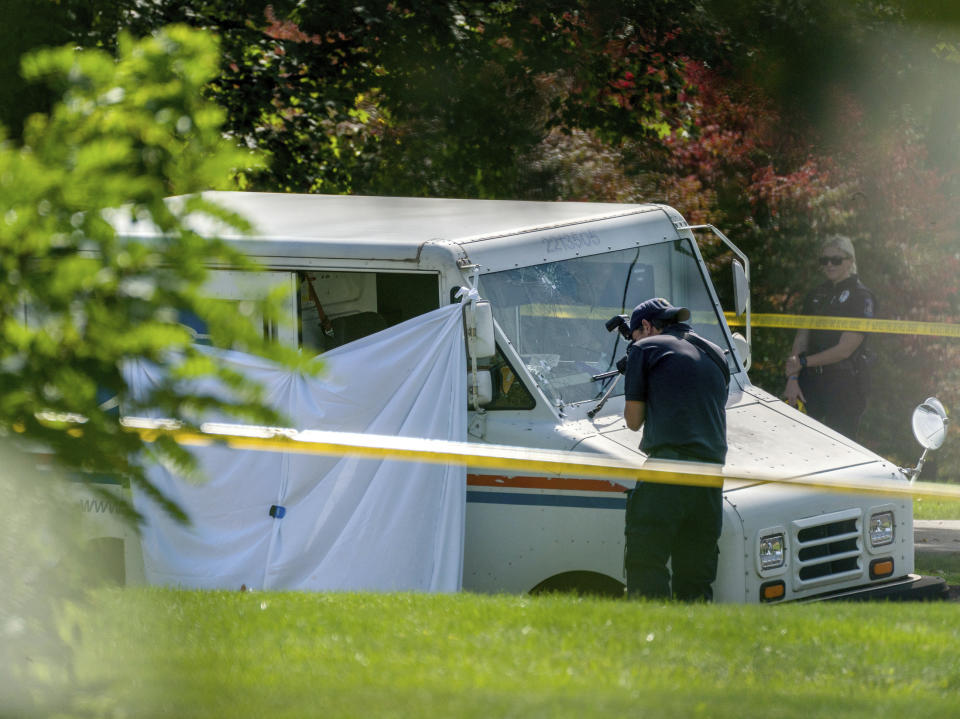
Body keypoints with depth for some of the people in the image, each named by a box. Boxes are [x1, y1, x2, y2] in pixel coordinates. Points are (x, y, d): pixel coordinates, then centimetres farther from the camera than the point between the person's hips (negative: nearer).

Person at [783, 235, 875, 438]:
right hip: (812, 382, 6)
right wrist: (792, 378, -2)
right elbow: (801, 338, 10)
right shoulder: (817, 294, 14)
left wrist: (803, 362, -7)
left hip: (845, 382, -6)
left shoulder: (861, 297, -6)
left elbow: (845, 349, -11)